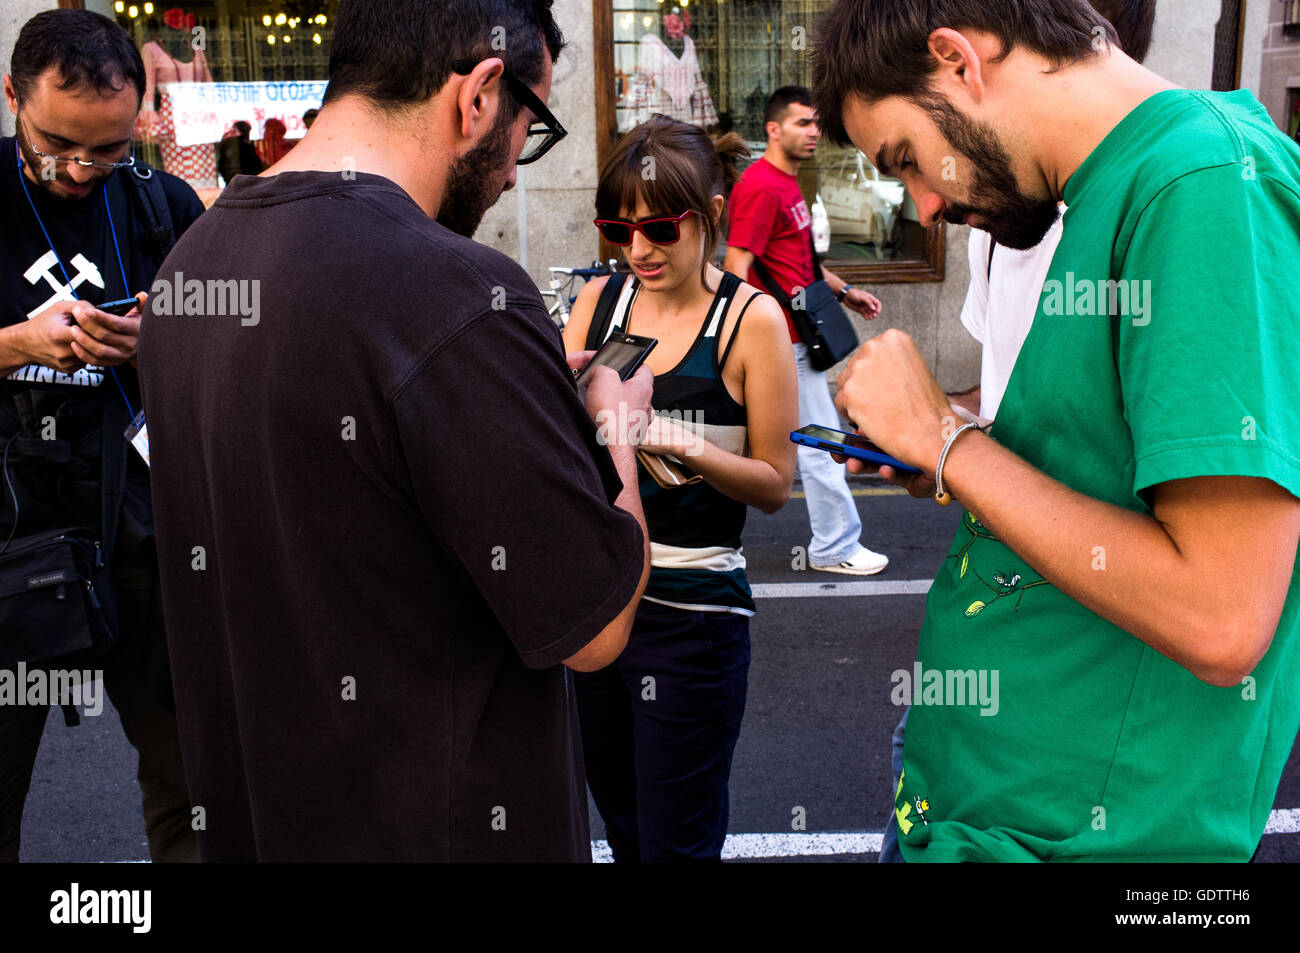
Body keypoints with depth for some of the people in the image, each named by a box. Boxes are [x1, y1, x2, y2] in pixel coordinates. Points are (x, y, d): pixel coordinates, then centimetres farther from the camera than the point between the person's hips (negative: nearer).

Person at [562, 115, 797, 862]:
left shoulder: (752, 318, -8)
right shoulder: (599, 301, 4)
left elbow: (775, 483, -8)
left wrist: (689, 448, -24)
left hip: (692, 611, -4)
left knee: (675, 840, 6)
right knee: (620, 825, 20)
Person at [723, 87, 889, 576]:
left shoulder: (787, 181, 16)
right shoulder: (761, 187, -17)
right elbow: (737, 268, -23)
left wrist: (844, 291, 26)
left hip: (794, 333, 10)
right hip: (787, 339, -10)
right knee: (821, 443, -1)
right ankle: (836, 548, 10)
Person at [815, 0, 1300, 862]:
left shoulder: (1207, 187, -21)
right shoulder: (1124, 186, 8)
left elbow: (1220, 622, -26)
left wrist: (944, 437, -18)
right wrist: (944, 460, 2)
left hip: (1061, 828, -8)